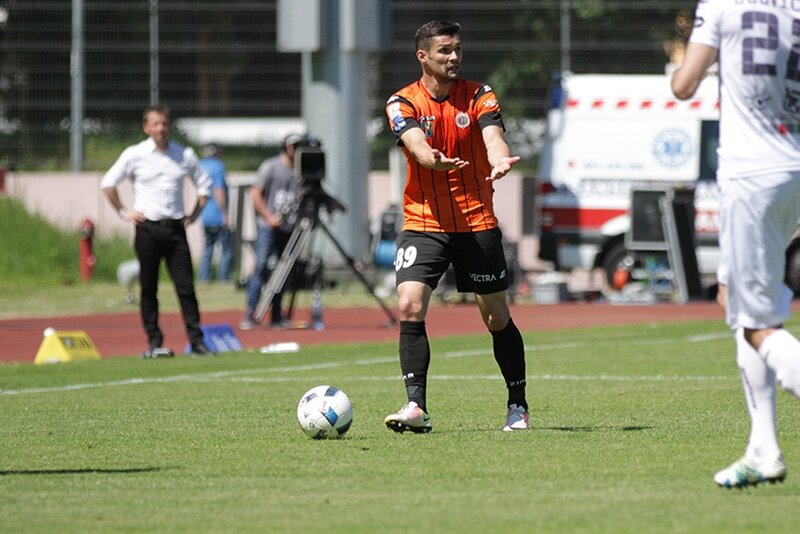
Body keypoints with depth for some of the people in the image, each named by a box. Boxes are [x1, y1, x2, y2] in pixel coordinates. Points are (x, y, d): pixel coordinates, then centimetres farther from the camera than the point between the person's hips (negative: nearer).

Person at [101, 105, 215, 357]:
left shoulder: (185, 155, 6)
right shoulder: (135, 155, 0)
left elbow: (204, 184, 18)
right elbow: (108, 183, 6)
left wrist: (193, 214, 10)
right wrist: (123, 212, 1)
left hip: (175, 228, 2)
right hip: (148, 229, -2)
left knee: (186, 286, -3)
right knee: (149, 288, 1)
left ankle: (196, 341, -2)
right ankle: (154, 342, 6)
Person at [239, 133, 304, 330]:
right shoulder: (271, 167, -2)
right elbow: (255, 194, -5)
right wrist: (269, 216, -13)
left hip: (289, 227, 6)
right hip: (268, 226, -6)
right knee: (261, 267, -13)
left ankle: (276, 317, 11)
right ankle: (249, 315, -14)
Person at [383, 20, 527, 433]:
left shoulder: (479, 96, 0)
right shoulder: (403, 103, -2)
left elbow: (493, 136, -18)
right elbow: (415, 143, -21)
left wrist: (499, 160, -42)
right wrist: (434, 159, -45)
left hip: (477, 223, 0)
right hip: (423, 223, 0)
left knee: (497, 318, 6)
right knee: (409, 306, -18)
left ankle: (518, 406, 21)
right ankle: (416, 407, -17)